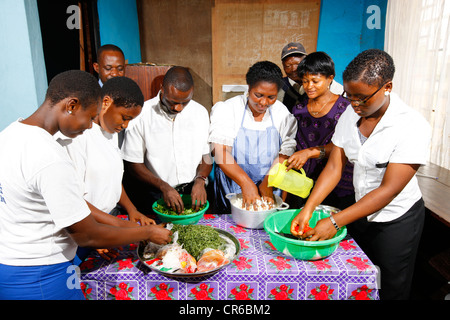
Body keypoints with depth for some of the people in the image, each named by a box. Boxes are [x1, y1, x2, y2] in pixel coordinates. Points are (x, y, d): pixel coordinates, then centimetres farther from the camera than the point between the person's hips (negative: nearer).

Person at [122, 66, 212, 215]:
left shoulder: (200, 112, 4)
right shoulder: (141, 114, -7)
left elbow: (207, 154, 8)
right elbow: (133, 163, -5)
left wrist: (200, 180, -10)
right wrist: (163, 187, -15)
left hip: (192, 192, 2)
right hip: (153, 195, -2)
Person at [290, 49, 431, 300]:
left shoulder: (413, 126, -24)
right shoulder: (350, 115, -7)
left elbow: (389, 190, -26)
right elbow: (334, 167, -8)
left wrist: (335, 222, -29)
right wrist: (308, 209, -19)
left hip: (397, 220, -4)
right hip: (360, 211, 5)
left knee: (391, 290, 14)